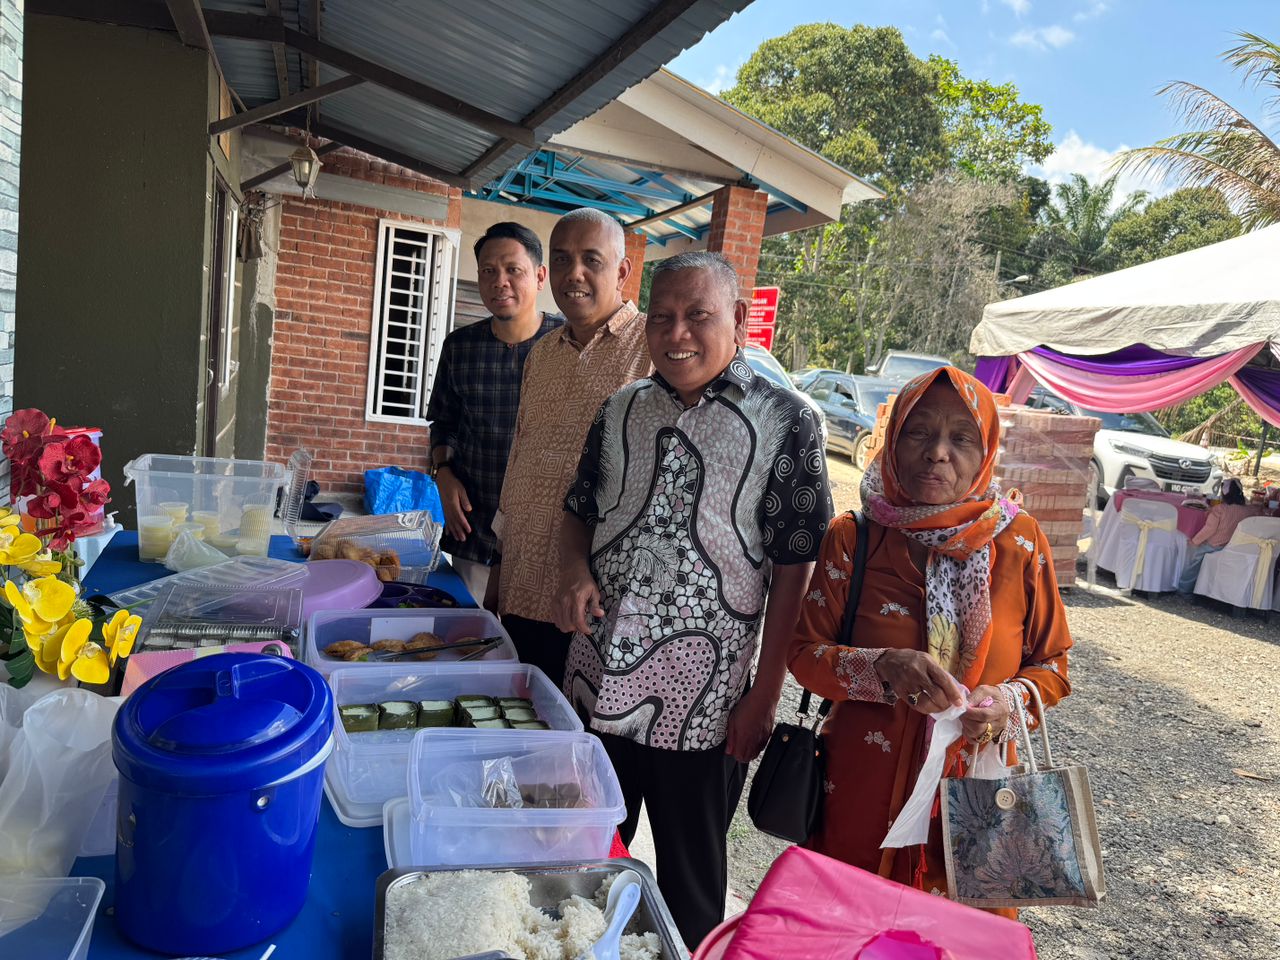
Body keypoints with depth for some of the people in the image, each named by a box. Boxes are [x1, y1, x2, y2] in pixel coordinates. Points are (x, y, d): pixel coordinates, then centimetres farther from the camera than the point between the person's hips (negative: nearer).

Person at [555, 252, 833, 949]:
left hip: (702, 706, -4)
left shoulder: (783, 421, -9)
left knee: (689, 885, 16)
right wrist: (574, 573, -6)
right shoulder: (621, 410, 5)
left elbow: (794, 566, -9)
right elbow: (579, 512, 15)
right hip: (597, 682, 5)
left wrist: (766, 693, -9)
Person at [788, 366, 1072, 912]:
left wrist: (1010, 702, -15)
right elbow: (805, 653, -5)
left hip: (972, 791, 1)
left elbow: (1051, 663, 5)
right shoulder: (853, 539, -6)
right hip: (861, 789, 0)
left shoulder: (1019, 542, -3)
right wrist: (881, 667, -23)